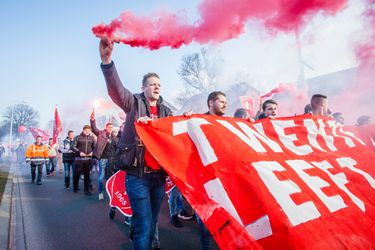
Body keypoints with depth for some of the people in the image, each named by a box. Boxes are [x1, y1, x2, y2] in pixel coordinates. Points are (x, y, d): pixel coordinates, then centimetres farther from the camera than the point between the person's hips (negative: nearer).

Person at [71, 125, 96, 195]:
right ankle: (75, 187, 28)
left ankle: (87, 189, 12)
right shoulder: (78, 137, 1)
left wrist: (92, 152, -7)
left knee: (87, 175, 5)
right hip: (79, 159, -2)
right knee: (77, 174, 7)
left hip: (88, 159, 2)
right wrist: (79, 152, -15)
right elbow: (73, 147, -3)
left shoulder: (92, 138, 8)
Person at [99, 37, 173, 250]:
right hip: (138, 175, -5)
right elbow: (116, 89, -17)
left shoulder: (166, 111, 16)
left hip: (159, 174, 5)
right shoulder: (135, 103, 2)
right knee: (144, 225, -6)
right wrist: (107, 61, -32)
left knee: (152, 222, 16)